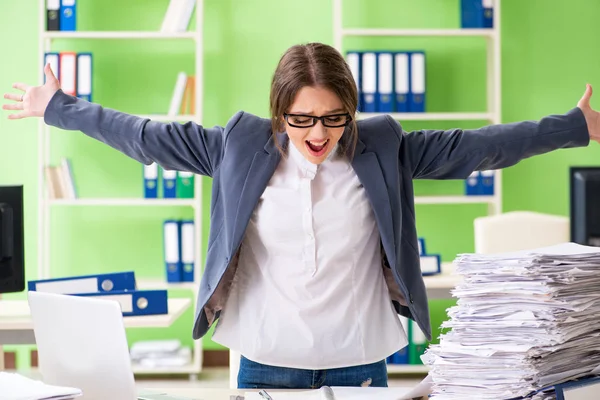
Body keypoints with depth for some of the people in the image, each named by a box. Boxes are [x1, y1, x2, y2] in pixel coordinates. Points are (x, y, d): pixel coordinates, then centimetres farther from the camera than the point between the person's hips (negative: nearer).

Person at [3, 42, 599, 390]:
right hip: (265, 364, 0)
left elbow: (472, 146, 1)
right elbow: (150, 137, 4)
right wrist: (59, 108, 8)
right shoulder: (242, 147, -3)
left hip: (360, 365, 0)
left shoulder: (382, 150, -2)